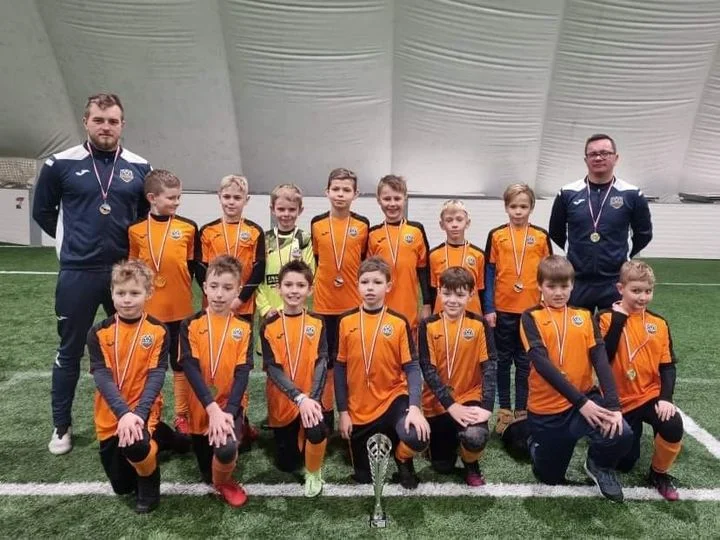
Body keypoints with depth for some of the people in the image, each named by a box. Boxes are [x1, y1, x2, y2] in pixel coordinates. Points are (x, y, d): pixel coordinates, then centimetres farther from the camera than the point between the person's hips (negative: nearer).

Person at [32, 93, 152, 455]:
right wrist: (71, 240, 11)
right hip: (77, 273, -1)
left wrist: (131, 245, 8)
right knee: (70, 351, 9)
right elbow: (42, 211, 10)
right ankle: (61, 427, 26)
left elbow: (149, 214, 16)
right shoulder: (61, 164, -3)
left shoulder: (139, 168, 2)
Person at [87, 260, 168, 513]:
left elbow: (156, 376, -14)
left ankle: (149, 483, 0)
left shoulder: (158, 331, -8)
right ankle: (151, 436, 40)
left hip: (143, 411, -3)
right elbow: (102, 377, -14)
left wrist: (139, 413, -28)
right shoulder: (99, 333, -5)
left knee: (135, 444, -35)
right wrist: (123, 413, -28)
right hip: (111, 416, 3)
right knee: (121, 486, 12)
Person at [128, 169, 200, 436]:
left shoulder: (188, 228, -4)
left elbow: (193, 266, 4)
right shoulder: (136, 230, -1)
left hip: (180, 309, 0)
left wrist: (181, 288, -3)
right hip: (147, 309, 1)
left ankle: (182, 416, 25)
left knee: (180, 364, 11)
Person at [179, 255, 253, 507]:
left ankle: (224, 482, 6)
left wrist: (228, 412, -24)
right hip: (200, 407, 1)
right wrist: (213, 408, -26)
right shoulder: (190, 325, -3)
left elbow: (242, 373, -9)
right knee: (207, 474, 10)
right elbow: (190, 368, -13)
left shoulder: (244, 327, -2)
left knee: (226, 449, -28)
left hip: (230, 405, -1)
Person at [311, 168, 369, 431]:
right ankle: (326, 410, 23)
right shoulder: (317, 223, 1)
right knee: (326, 358, 9)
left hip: (354, 302, 0)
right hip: (324, 302, 1)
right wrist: (313, 285, 8)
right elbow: (315, 260, 10)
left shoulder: (363, 225, -1)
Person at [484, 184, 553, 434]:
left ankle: (522, 410, 23)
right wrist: (489, 308, -4)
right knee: (504, 360, 12)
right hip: (503, 309, 0)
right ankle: (504, 410, 24)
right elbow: (489, 273, 0)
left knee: (526, 362, 11)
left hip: (532, 309, 1)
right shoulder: (496, 235, -1)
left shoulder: (541, 236, 1)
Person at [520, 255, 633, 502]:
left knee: (622, 434, -26)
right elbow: (542, 363, -19)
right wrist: (580, 401, -26)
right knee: (550, 477, 9)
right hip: (546, 407, -2)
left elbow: (600, 360, -8)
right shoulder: (531, 318, -8)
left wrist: (613, 404, -22)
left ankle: (599, 465, 9)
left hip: (586, 399, 2)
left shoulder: (585, 317, 3)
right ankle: (536, 442, 43)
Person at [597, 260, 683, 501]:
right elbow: (602, 359, -22)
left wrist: (666, 397, -14)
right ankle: (632, 431, 39)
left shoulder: (659, 324, 1)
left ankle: (659, 473, 1)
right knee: (624, 463, 3)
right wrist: (618, 318, -22)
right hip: (619, 401, -2)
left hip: (650, 395, 2)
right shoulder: (606, 318, -10)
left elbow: (668, 365, 2)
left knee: (674, 426, -30)